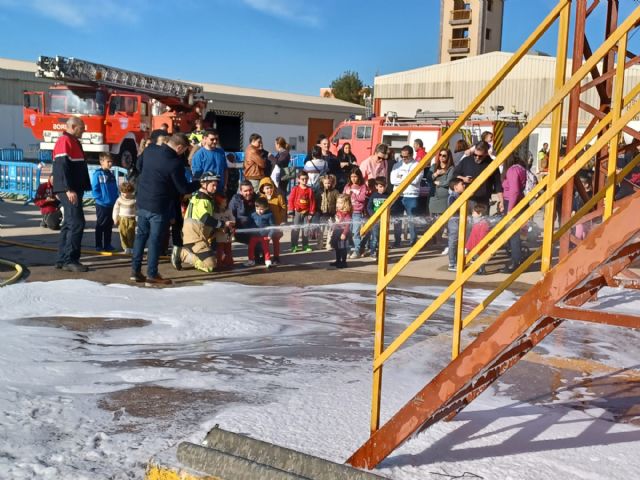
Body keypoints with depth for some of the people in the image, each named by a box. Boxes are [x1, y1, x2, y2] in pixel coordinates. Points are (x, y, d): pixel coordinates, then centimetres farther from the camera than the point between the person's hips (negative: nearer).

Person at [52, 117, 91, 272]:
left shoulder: (73, 141, 20)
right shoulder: (64, 141, -11)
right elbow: (62, 167, -20)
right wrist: (68, 189, -25)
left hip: (74, 189, 10)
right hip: (69, 190, -10)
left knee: (69, 224, 11)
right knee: (77, 223, -11)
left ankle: (62, 259, 16)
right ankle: (69, 260, -9)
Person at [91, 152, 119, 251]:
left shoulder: (111, 174, 11)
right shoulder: (97, 174, -10)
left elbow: (115, 189, 15)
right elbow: (95, 189, -13)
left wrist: (116, 199, 6)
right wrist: (100, 199, -16)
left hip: (112, 205, 6)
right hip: (101, 205, -6)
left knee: (109, 225, 12)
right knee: (100, 225, 3)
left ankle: (107, 244, 20)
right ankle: (99, 245, 10)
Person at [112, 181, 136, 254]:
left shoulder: (134, 200, -6)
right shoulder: (119, 199, 0)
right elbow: (116, 209, 8)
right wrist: (115, 219, 7)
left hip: (131, 219, -2)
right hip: (122, 219, 2)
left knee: (131, 234, -1)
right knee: (123, 234, -1)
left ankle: (131, 247, 11)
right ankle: (126, 247, 5)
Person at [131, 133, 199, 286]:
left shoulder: (150, 152, 1)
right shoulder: (175, 163, -20)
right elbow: (183, 189, -13)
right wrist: (199, 184, 4)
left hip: (142, 202, 7)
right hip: (158, 206, -7)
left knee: (141, 235, 16)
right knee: (155, 239, 2)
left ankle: (135, 270, 22)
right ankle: (152, 275, 8)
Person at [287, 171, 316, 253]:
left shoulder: (310, 190, 1)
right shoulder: (295, 189, -4)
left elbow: (312, 202, 2)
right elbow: (291, 200, -3)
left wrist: (311, 212, -1)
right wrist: (291, 211, -7)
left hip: (306, 212, 2)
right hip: (297, 212, -2)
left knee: (306, 229, 8)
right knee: (295, 229, 0)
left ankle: (305, 245, 17)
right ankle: (294, 246, 5)